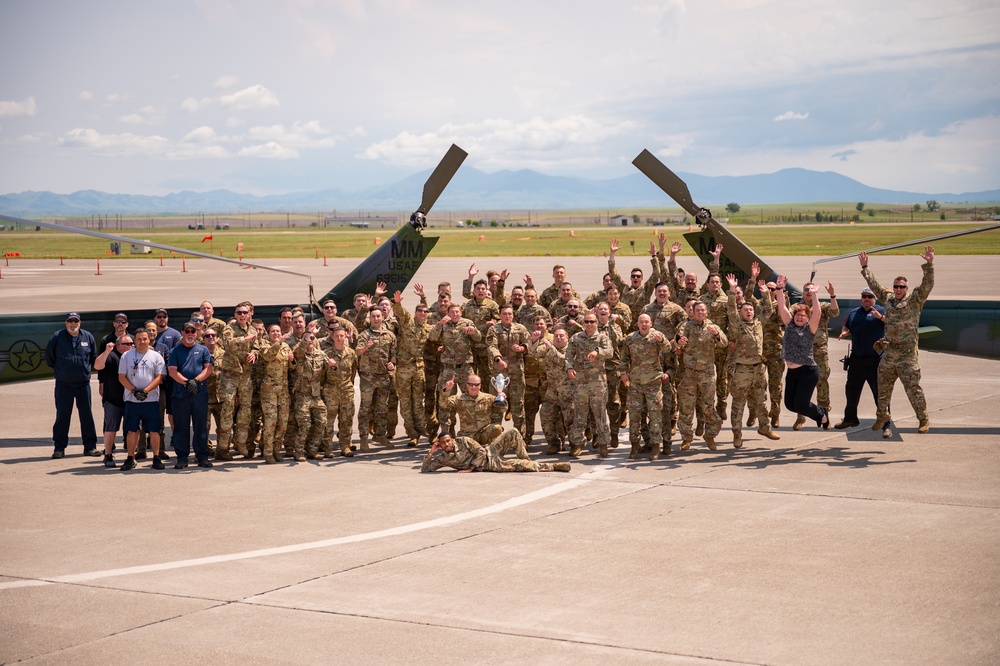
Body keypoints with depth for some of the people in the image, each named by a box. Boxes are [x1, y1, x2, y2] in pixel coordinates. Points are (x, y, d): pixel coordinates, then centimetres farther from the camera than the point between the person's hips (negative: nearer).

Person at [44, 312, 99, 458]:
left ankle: (90, 446, 12)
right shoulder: (57, 337, -2)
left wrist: (86, 369, 9)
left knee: (87, 415, 4)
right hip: (63, 384, -2)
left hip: (83, 384, 2)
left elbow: (94, 357, 16)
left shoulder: (88, 337, 5)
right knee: (62, 416, 3)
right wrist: (60, 369, 9)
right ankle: (59, 447, 10)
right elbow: (49, 358, 7)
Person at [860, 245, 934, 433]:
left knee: (913, 387, -6)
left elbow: (927, 285, -16)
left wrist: (928, 266, -27)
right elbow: (874, 285, 23)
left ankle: (923, 419, 3)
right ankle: (882, 416, 29)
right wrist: (865, 268, 25)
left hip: (907, 353, -6)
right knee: (883, 386, 13)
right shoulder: (888, 298, 12)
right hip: (889, 352, 6)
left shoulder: (914, 300, -2)